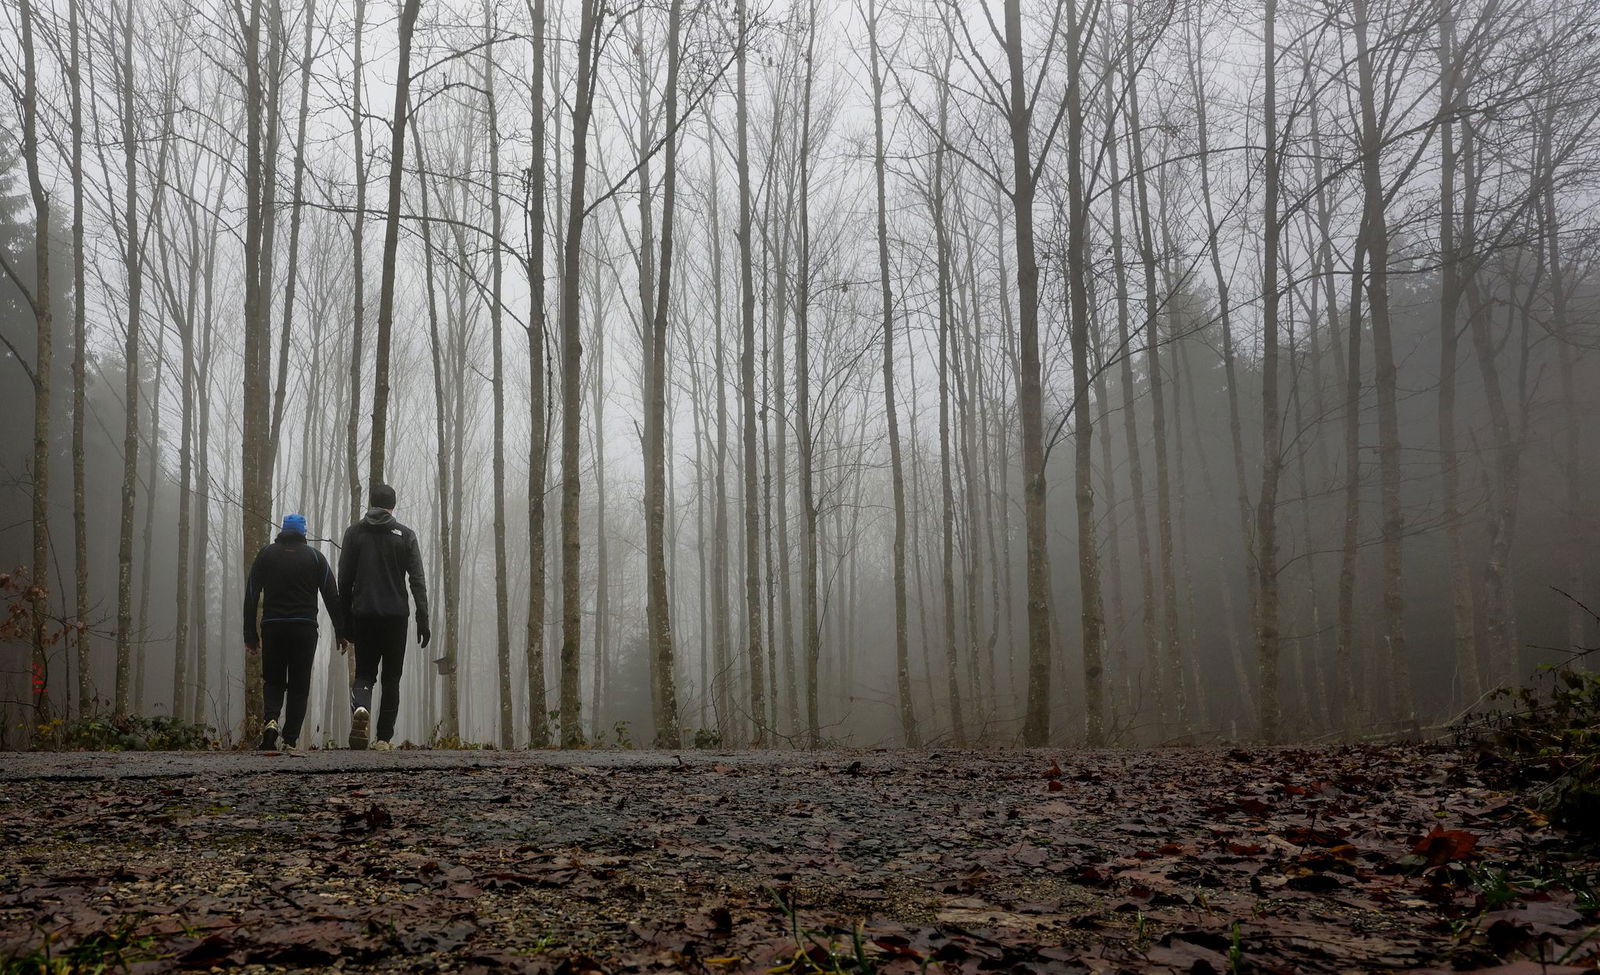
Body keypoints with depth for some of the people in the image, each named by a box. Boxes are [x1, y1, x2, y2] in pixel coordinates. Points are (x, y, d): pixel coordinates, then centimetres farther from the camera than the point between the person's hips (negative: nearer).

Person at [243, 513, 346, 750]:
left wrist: (250, 636, 7)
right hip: (305, 629, -1)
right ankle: (290, 740, 1)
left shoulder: (266, 554, 9)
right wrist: (341, 632, 5)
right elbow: (332, 596, 2)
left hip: (272, 628, 1)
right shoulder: (314, 556, 6)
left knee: (274, 682, 14)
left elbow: (251, 596, 5)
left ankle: (270, 720, -13)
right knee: (299, 686, 7)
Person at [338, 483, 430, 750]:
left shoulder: (354, 532, 4)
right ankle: (384, 738, 5)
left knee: (364, 673, 9)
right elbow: (418, 581, -3)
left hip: (363, 615, 0)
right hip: (396, 616, 0)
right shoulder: (405, 535, 2)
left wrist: (345, 620, 8)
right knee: (391, 678, 9)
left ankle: (360, 708, -23)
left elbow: (344, 580, 3)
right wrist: (423, 620, -1)